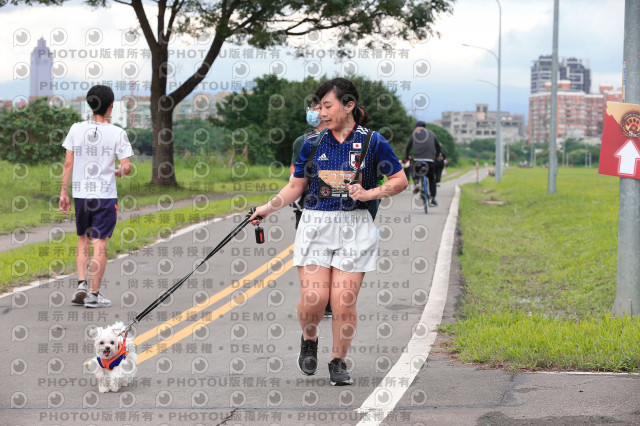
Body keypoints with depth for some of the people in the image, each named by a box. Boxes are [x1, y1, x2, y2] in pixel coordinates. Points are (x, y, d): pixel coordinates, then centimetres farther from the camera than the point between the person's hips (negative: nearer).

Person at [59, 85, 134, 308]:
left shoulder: (76, 129, -2)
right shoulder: (117, 133, -8)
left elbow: (68, 164, 0)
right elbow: (127, 167, -11)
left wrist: (64, 192, 6)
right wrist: (119, 171, 13)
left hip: (80, 194, 3)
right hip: (106, 195, -3)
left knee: (83, 240, 19)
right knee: (99, 245, 3)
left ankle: (81, 285, 7)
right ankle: (93, 294, 5)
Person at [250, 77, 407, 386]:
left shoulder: (372, 142, -1)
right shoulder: (313, 143, 7)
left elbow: (400, 181, 4)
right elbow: (295, 187, 12)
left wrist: (370, 193, -11)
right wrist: (267, 208, 0)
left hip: (354, 228, -2)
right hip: (315, 224, 2)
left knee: (344, 300, -6)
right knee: (313, 297, -9)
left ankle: (338, 362, 12)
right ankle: (309, 341, 21)